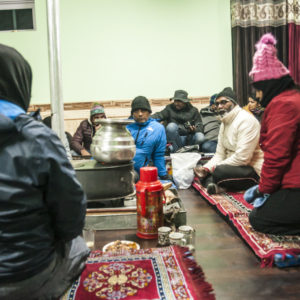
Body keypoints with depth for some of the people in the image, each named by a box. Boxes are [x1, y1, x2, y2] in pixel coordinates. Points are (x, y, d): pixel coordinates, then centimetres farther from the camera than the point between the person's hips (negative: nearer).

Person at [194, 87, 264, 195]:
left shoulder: (246, 120, -17)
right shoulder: (224, 122, 13)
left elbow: (242, 158, -25)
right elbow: (220, 154, 11)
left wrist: (215, 167, -16)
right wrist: (206, 168, -7)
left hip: (253, 170, -10)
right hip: (233, 166, 10)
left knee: (219, 172, -36)